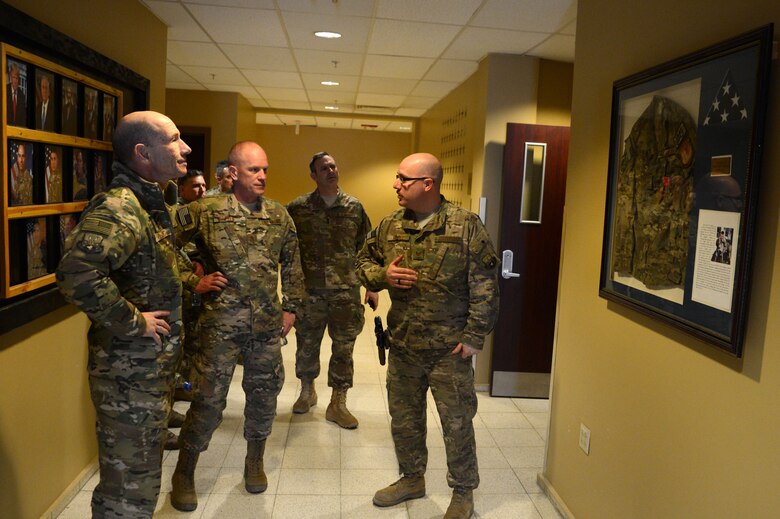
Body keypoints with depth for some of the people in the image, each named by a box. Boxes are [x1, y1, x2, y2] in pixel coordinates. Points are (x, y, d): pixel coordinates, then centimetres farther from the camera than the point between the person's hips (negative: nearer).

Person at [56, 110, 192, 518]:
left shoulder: (150, 205, 9)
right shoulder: (119, 208, -21)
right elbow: (76, 272, -38)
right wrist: (132, 321, -26)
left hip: (152, 367, 10)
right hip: (129, 372, -9)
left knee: (141, 476, 25)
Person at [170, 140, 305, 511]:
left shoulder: (279, 215, 5)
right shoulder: (206, 211, -6)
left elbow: (291, 264, 12)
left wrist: (290, 306, 10)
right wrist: (194, 281, -6)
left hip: (268, 324, 4)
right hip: (220, 323, -3)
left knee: (264, 393, 14)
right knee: (209, 398, 2)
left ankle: (255, 462, 37)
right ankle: (184, 473, 24)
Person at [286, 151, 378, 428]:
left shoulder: (354, 207, 4)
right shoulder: (297, 208, 0)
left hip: (346, 291, 1)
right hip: (309, 291, 0)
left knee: (343, 348, 5)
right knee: (307, 345, 14)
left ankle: (338, 404, 20)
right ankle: (307, 392, 37)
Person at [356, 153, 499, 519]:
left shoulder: (466, 226, -11)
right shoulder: (389, 226, 3)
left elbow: (485, 287, -11)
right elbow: (363, 262, 14)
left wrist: (474, 336, -13)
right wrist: (382, 274, -8)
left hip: (450, 349, -5)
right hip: (402, 345, 5)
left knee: (457, 423, 9)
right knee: (403, 418, 19)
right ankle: (412, 479, 42)